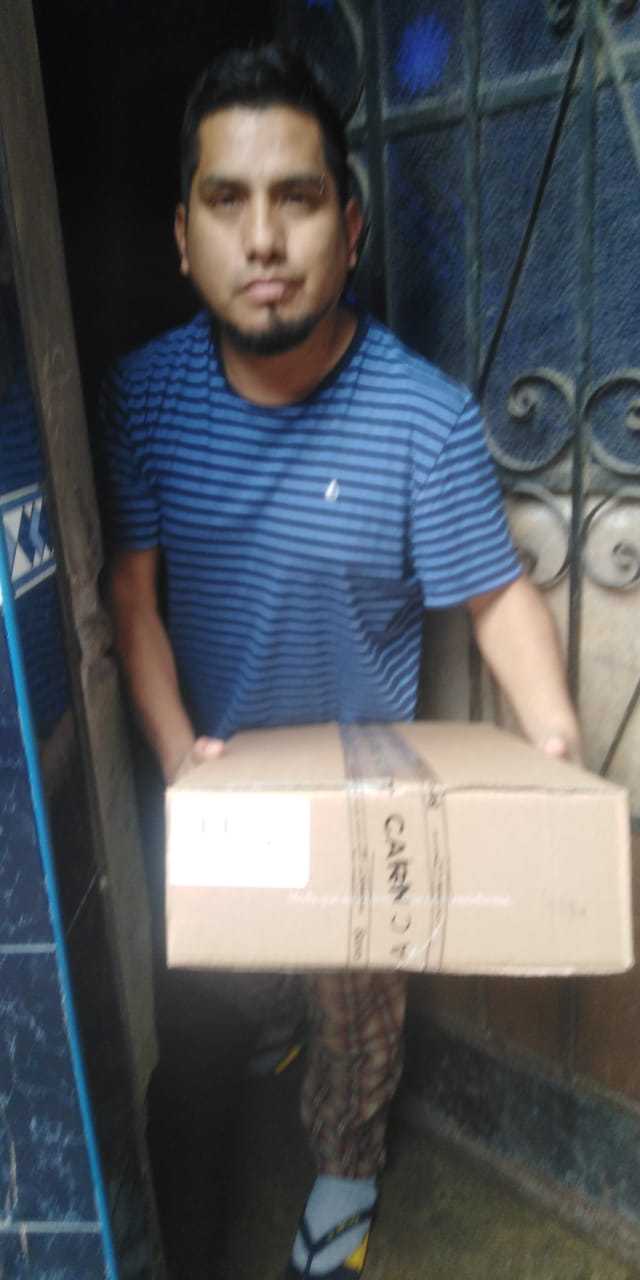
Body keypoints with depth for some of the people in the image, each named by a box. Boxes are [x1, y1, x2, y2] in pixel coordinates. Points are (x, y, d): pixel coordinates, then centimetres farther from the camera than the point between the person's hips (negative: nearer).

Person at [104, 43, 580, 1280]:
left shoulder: (427, 418, -26)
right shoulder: (142, 393, -14)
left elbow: (499, 598, -16)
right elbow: (132, 590, -9)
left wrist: (560, 750, -30)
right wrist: (176, 750, -20)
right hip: (212, 776, 3)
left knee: (357, 1001, 23)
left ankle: (345, 1166, 56)